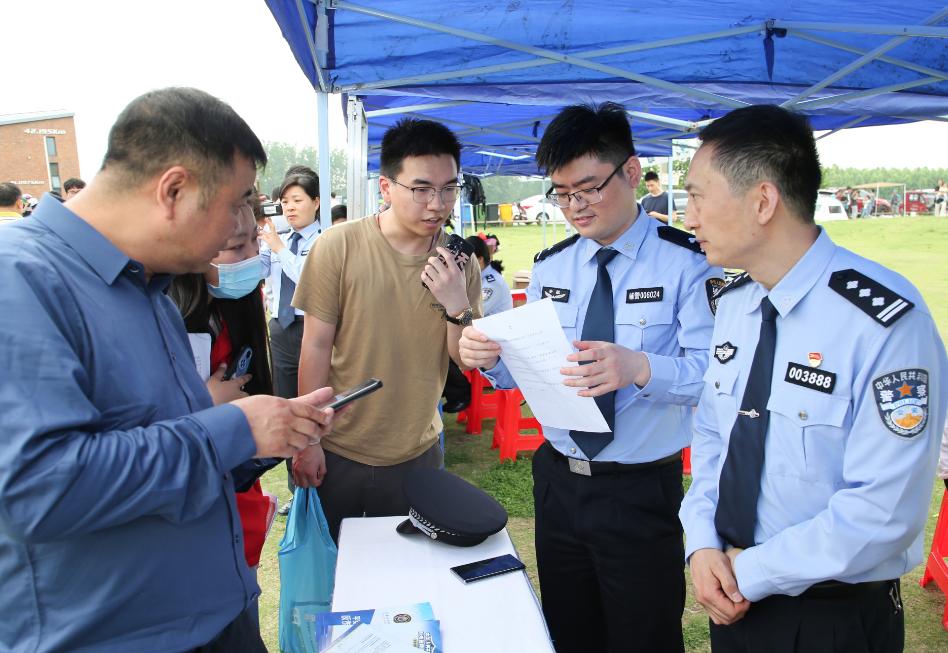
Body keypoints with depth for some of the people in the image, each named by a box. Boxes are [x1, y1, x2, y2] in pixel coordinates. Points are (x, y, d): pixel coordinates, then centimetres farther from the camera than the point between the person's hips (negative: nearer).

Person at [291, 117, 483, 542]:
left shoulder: (459, 265, -4)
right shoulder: (339, 246, -13)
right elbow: (316, 346, -9)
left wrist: (457, 305, -21)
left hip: (418, 454, 3)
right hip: (338, 454, -2)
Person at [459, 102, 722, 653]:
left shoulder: (686, 262, -11)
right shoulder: (551, 267, 6)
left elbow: (713, 373, -20)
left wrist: (638, 368, -39)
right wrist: (489, 356, -16)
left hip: (642, 493, -5)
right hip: (558, 481, 5)